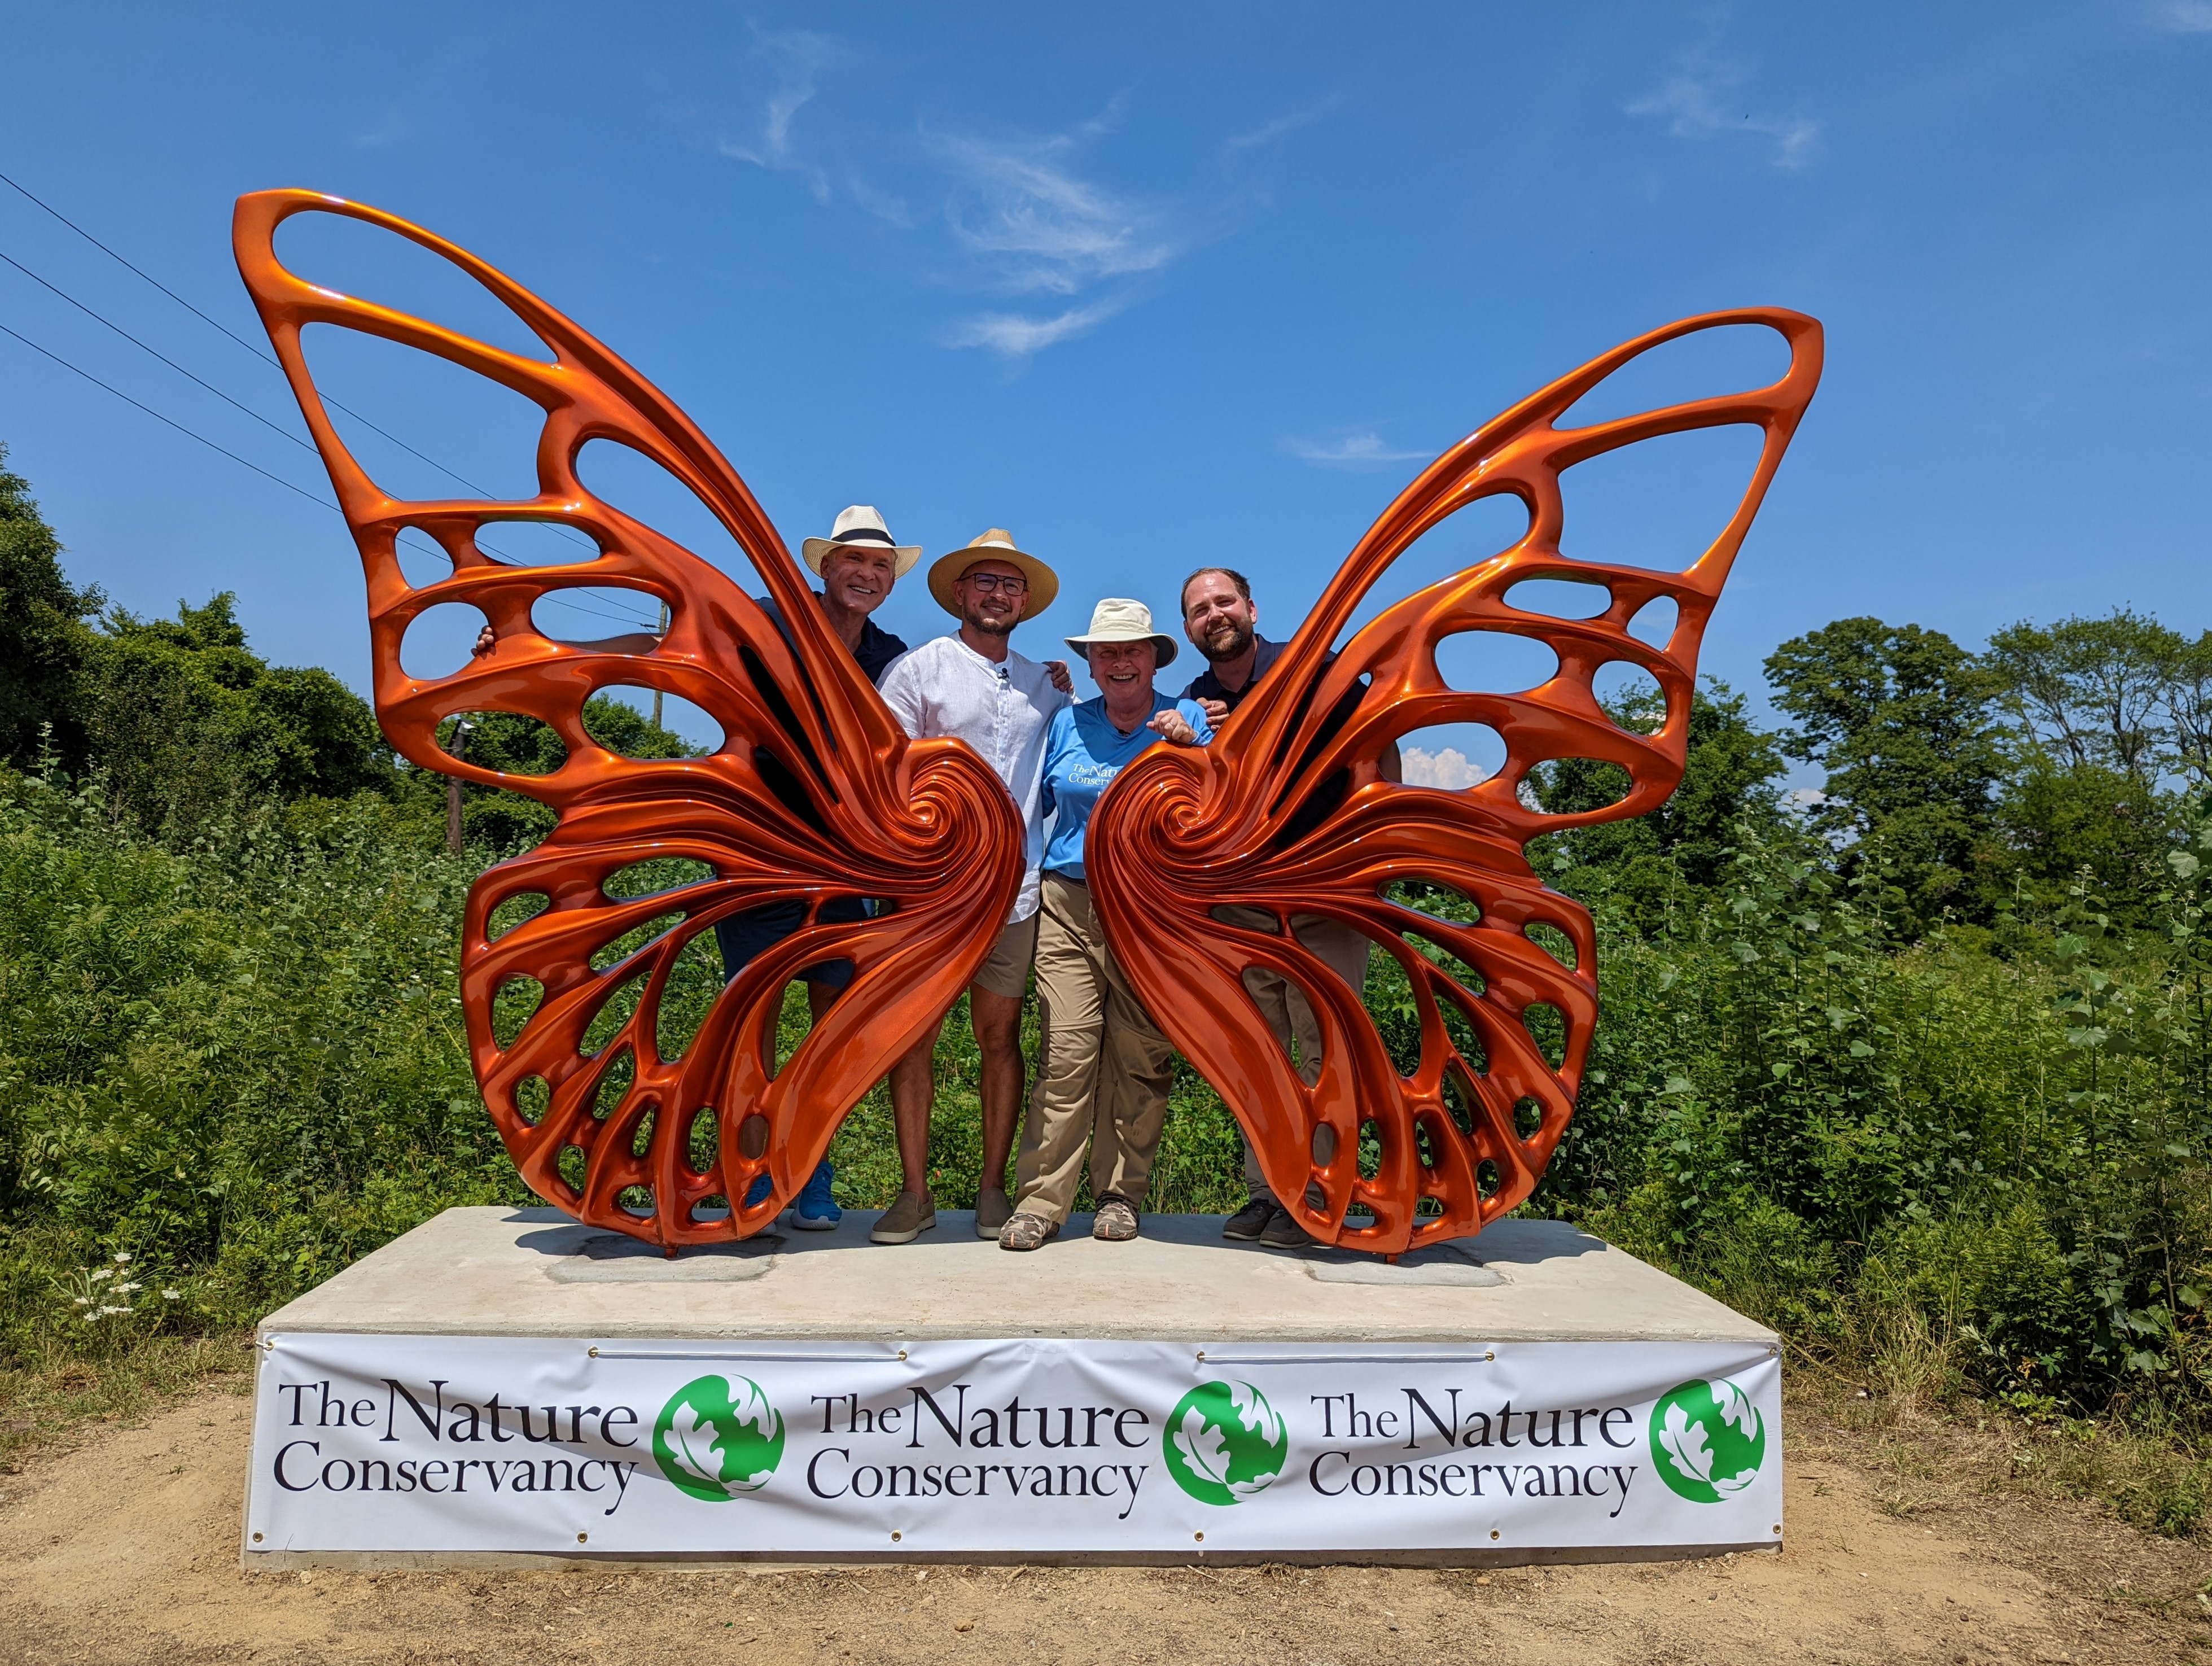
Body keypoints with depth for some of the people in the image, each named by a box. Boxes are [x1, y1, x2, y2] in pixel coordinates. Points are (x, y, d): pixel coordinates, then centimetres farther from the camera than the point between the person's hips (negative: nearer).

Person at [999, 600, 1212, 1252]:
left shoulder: (1186, 719, 8)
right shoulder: (1067, 724, 14)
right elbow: (1038, 802, 24)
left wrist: (1191, 747, -13)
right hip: (1070, 905, 1)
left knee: (1140, 1061, 2)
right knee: (1065, 1053, -7)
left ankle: (1119, 1197, 15)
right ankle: (1041, 1200, -2)